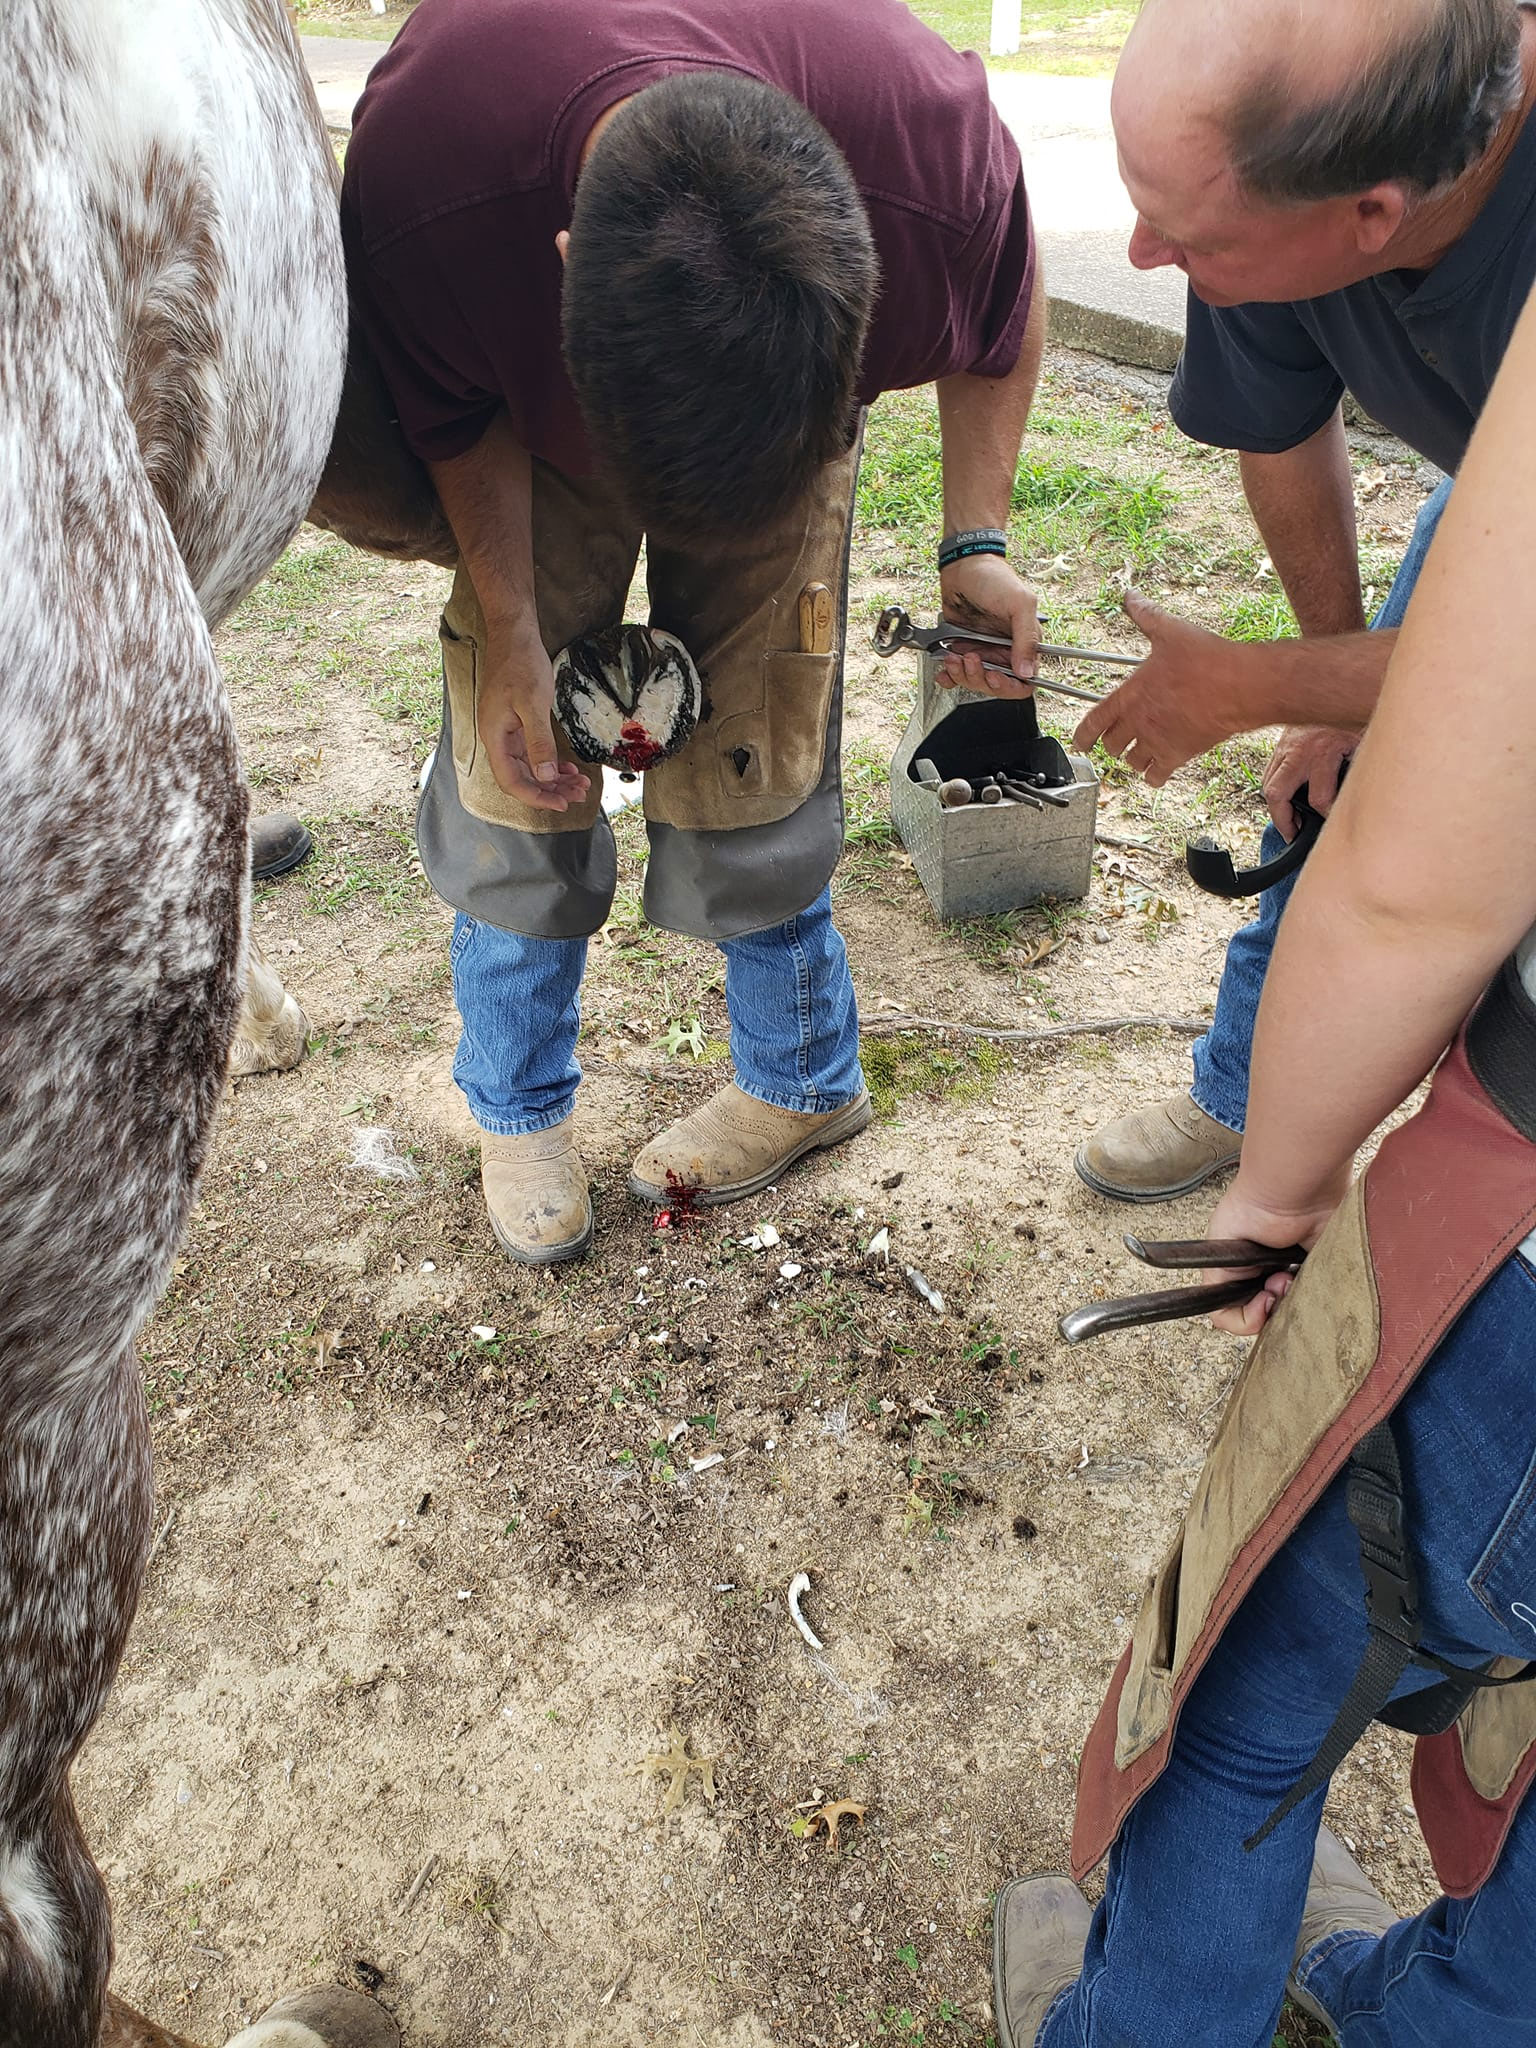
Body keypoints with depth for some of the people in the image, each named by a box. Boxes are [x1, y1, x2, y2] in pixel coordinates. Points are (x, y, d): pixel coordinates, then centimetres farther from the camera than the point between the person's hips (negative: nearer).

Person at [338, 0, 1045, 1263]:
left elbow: (1001, 322, -12)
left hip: (793, 413, 0)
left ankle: (804, 1077, 22)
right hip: (531, 425, 1)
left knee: (744, 760, -4)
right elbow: (456, 422, -16)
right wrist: (510, 632, -21)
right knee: (514, 772, -4)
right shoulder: (416, 164, -38)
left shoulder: (934, 150, -37)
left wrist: (977, 539, -18)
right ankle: (520, 1111, 19)